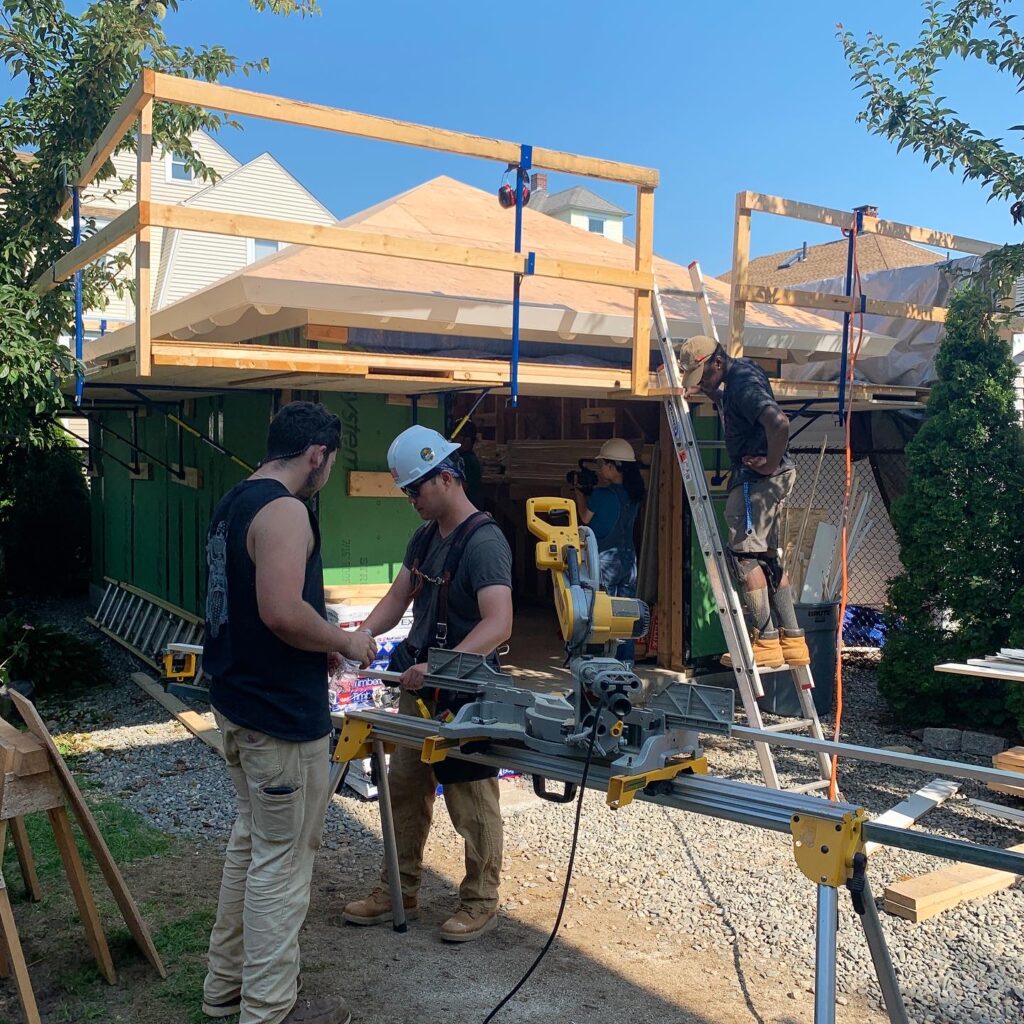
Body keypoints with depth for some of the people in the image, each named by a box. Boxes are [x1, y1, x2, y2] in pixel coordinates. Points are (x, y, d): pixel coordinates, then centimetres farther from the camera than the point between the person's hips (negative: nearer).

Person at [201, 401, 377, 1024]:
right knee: (283, 859, 2)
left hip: (237, 700, 10)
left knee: (252, 839, 22)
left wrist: (322, 643, 14)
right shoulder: (284, 511, -19)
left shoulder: (235, 502, 12)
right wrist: (344, 643, -13)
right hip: (281, 715, -10)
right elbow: (282, 612, -30)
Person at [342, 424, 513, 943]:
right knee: (403, 789, 16)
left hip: (465, 693, -9)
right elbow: (398, 596, 15)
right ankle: (399, 892, 31)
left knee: (472, 803, 5)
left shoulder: (484, 541, -20)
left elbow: (498, 624, -30)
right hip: (419, 687, 9)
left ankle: (481, 902, 21)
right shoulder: (425, 536, 9)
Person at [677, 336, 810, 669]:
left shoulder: (743, 384, -17)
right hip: (772, 480, 11)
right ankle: (793, 642, 14)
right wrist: (710, 393, 19)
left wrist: (771, 463, -20)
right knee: (769, 557, 12)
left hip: (757, 478, -11)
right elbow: (731, 408, 37)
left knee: (745, 555, -7)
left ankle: (766, 642, -6)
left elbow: (779, 422, -33)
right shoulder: (743, 370, 15)